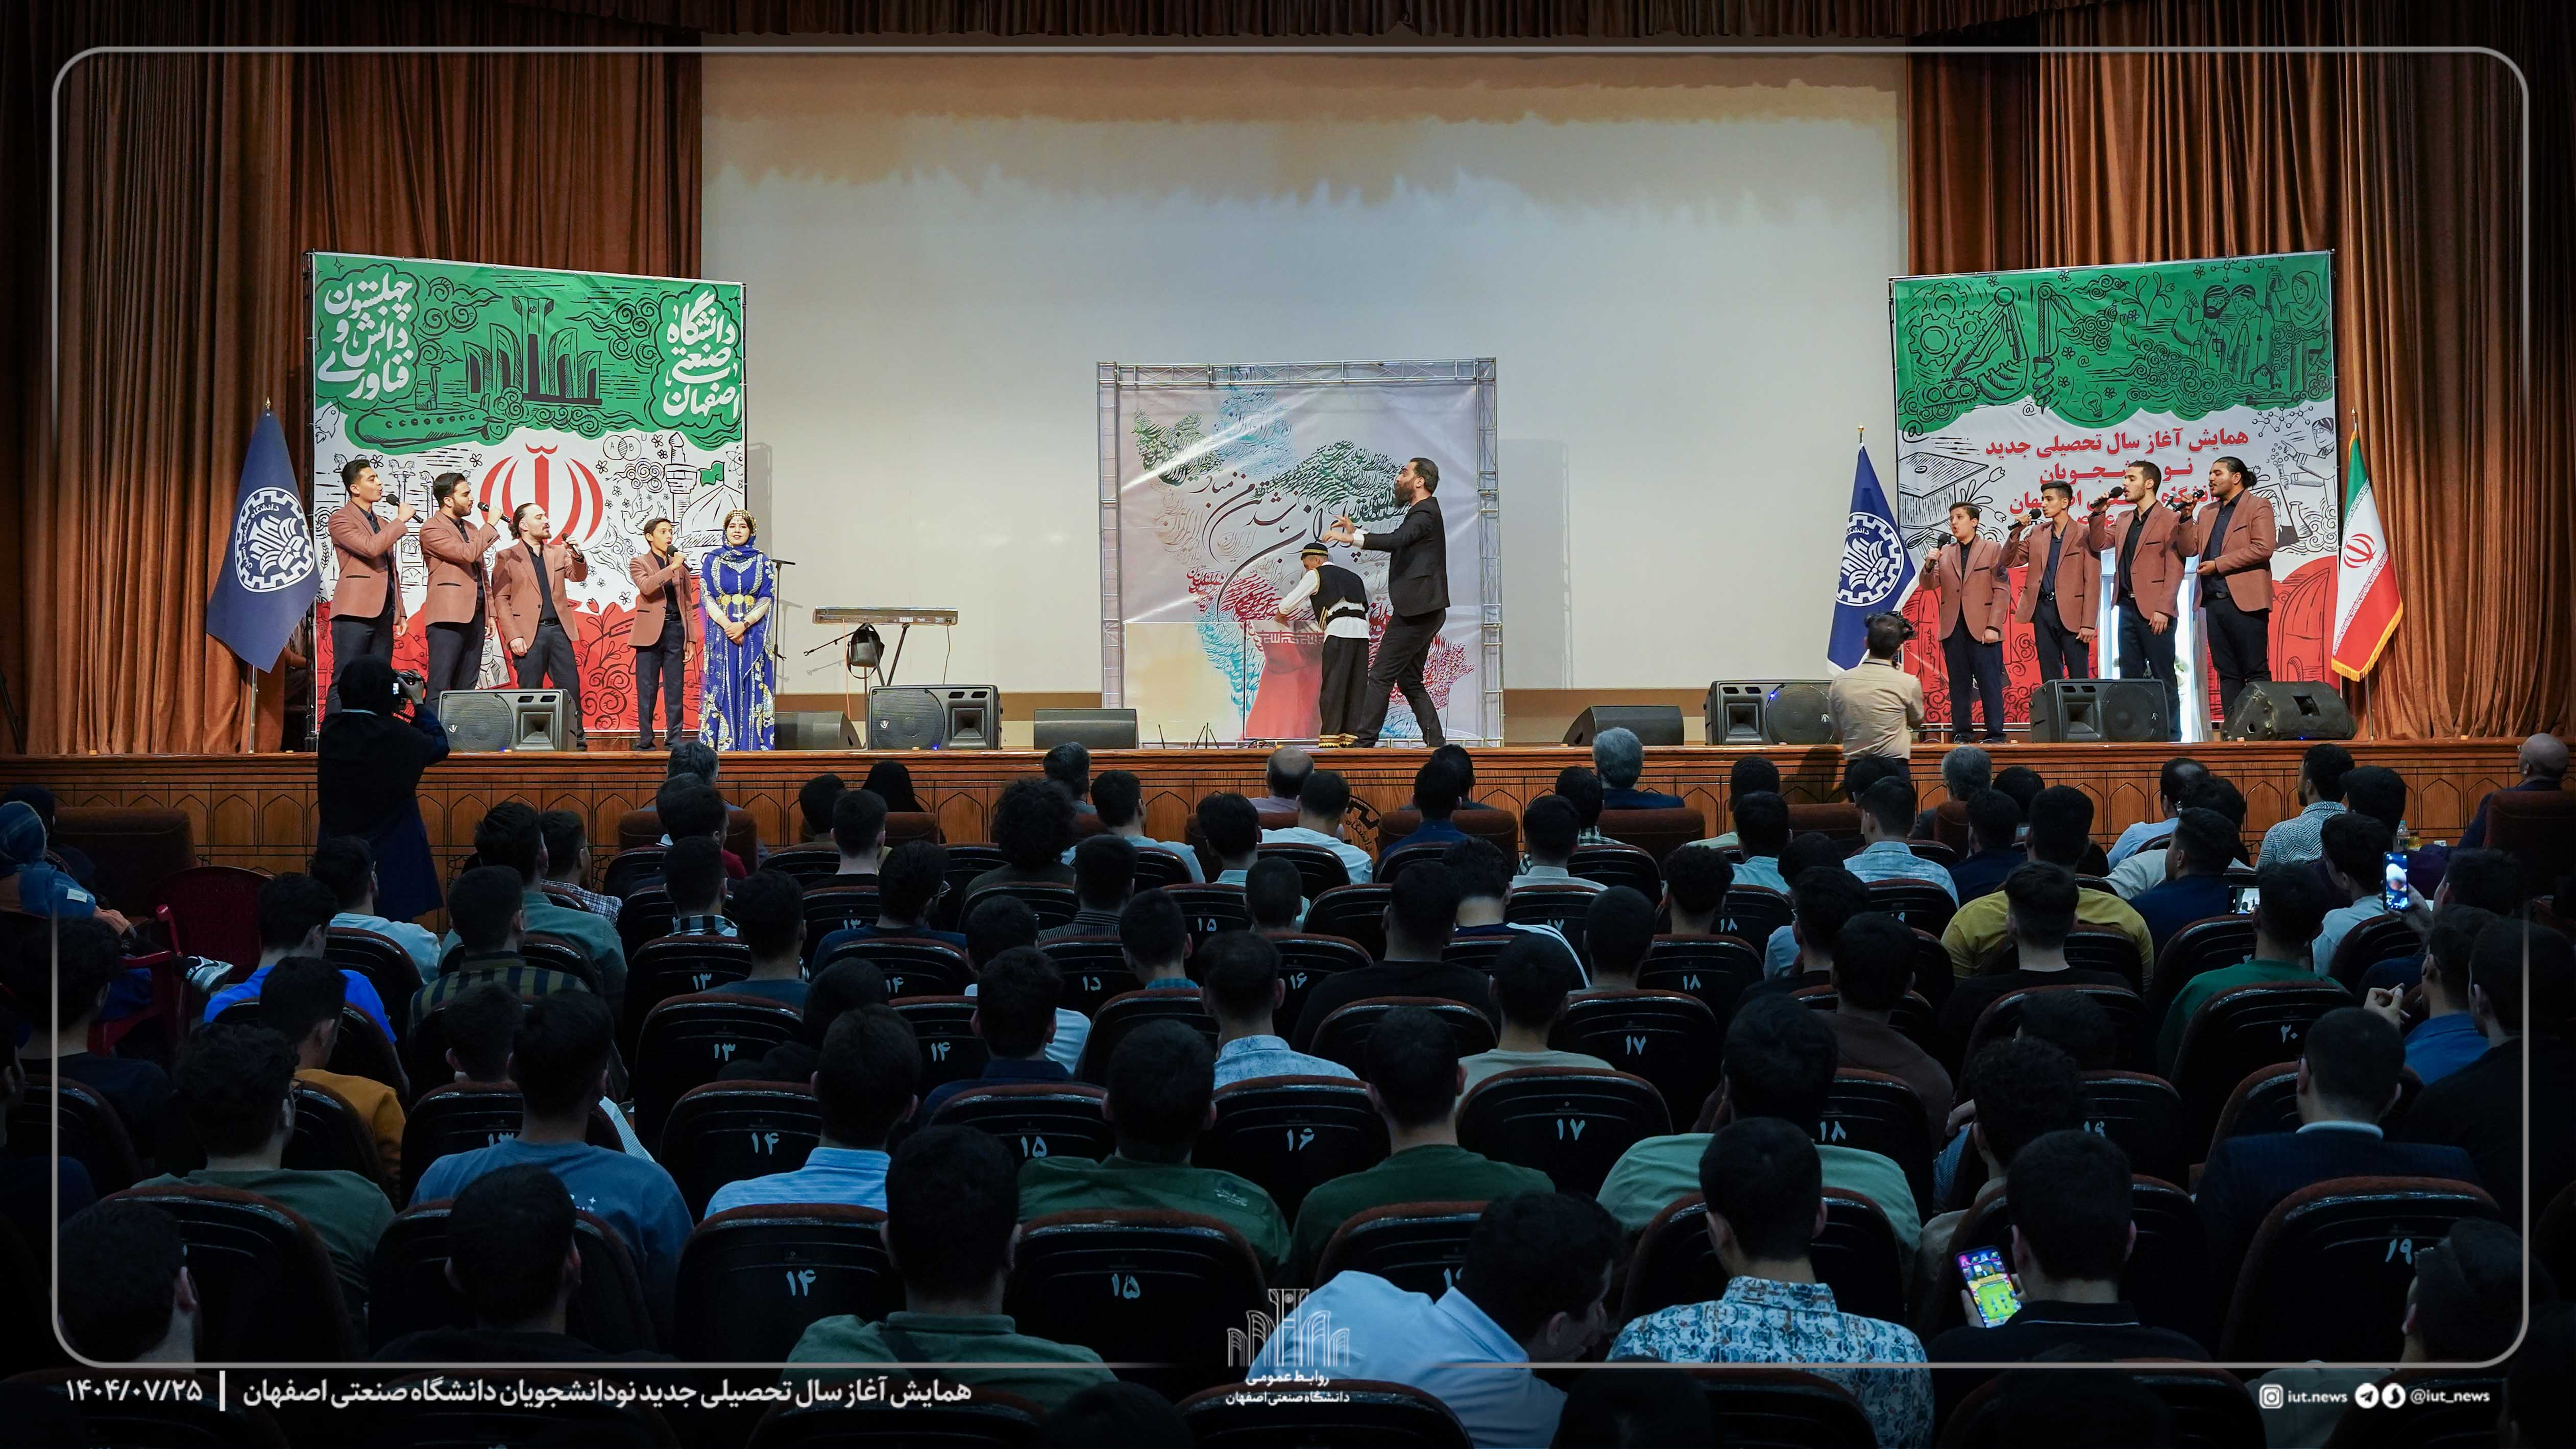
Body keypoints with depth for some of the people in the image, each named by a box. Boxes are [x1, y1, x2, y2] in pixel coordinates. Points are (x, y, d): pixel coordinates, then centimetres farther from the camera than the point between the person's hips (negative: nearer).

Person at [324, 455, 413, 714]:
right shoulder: (341, 519, -3)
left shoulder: (383, 525, 21)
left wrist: (400, 612, 18)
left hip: (383, 615, 8)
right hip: (355, 614, -8)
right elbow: (370, 548, -20)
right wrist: (401, 520, -11)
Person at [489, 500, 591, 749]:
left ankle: (576, 738, 5)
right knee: (530, 692, 0)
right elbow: (500, 600, -2)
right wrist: (513, 636, -11)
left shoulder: (558, 552, 16)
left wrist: (578, 557, -16)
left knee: (571, 689, 0)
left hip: (560, 629, 4)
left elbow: (578, 576, 6)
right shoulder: (507, 557, 3)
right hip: (529, 634, -4)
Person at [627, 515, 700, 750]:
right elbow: (646, 586, -17)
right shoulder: (638, 563, 4)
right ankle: (645, 739, 5)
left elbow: (688, 604, 13)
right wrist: (672, 568, -20)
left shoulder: (681, 565, 13)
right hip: (650, 632, -2)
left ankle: (674, 739, 5)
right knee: (647, 689, -1)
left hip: (675, 631, 3)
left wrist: (691, 639, 8)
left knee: (675, 689, 1)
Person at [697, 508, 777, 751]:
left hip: (753, 633, 0)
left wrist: (744, 625, -14)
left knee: (752, 687, -3)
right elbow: (707, 598, 1)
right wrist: (728, 626, -12)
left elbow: (767, 599, 0)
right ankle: (721, 744, -2)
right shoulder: (711, 560, 7)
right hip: (720, 632, 0)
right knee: (721, 686, -3)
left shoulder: (763, 563, 7)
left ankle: (752, 745, -2)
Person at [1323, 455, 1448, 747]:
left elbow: (1395, 540, -28)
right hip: (1421, 611, 11)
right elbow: (1395, 540, 29)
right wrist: (1355, 531, 20)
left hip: (1416, 610, -11)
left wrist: (1350, 538, -30)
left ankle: (1362, 741, -10)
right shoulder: (1423, 513, 20)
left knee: (1381, 676, -10)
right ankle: (1436, 744, 10)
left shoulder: (1425, 513, -12)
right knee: (1409, 680, 13)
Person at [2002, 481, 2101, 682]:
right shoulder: (2036, 535, 13)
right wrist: (2016, 532, -3)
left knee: (2079, 678, -3)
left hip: (2072, 612, -5)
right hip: (2043, 611, 5)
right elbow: (2009, 562, 13)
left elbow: (2092, 582, -6)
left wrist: (2088, 624, -13)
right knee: (2050, 678, 7)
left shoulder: (2085, 534, -2)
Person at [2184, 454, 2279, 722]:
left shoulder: (2258, 506, 0)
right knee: (2227, 672, 6)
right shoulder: (2207, 512, 20)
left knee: (2256, 671, -5)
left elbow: (2263, 548, -13)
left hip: (2244, 600, -7)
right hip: (2214, 600, 7)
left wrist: (2218, 565, -13)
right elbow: (2190, 549, 14)